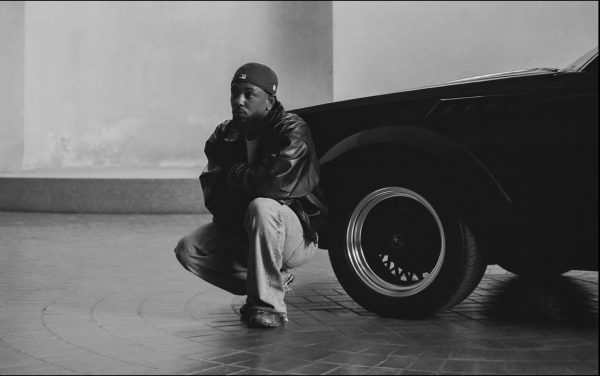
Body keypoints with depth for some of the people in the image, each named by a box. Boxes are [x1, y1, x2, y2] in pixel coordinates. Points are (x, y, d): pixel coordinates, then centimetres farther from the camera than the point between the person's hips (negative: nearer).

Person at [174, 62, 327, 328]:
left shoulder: (292, 131, -16)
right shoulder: (224, 135, 3)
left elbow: (277, 183, -32)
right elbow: (213, 194, -3)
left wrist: (235, 174, -15)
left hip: (296, 232, -7)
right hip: (239, 232, 7)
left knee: (262, 208, -38)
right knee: (187, 250, -11)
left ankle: (269, 304, -26)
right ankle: (275, 280, 2)